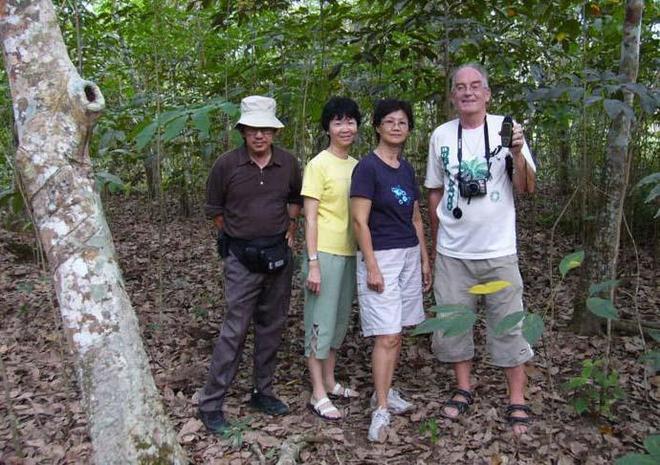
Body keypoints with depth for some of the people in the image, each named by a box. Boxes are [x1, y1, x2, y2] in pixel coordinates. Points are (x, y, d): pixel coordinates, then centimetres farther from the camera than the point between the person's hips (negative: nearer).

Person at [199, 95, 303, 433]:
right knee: (235, 329, -5)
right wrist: (238, 237, 4)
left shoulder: (288, 164, 1)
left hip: (279, 255, 4)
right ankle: (211, 403, 6)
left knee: (272, 326, 12)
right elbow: (215, 209, 3)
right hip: (242, 258, -4)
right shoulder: (226, 165, -9)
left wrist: (290, 226, 11)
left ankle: (263, 392, 27)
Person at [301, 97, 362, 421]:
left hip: (350, 252, 7)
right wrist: (313, 263, -15)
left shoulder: (356, 165, 10)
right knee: (320, 321, 0)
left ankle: (330, 381, 29)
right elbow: (310, 217, -11)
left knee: (339, 320, 15)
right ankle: (318, 394, 10)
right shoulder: (318, 165, -9)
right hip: (326, 253, -7)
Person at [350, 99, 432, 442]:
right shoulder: (367, 167, -9)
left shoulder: (407, 169, 12)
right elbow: (360, 221, -14)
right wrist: (371, 267, -17)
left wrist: (425, 259, 15)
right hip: (380, 256, -7)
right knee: (387, 335, -9)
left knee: (397, 332, 11)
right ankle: (381, 410, -1)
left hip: (409, 255, 7)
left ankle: (384, 392, 24)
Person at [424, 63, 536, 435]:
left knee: (508, 326, 5)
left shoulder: (505, 129, -4)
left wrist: (517, 153, -24)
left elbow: (527, 188, -6)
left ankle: (517, 401, 20)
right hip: (453, 253, 3)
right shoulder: (441, 136, 3)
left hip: (498, 250, -2)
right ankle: (464, 389, 30)